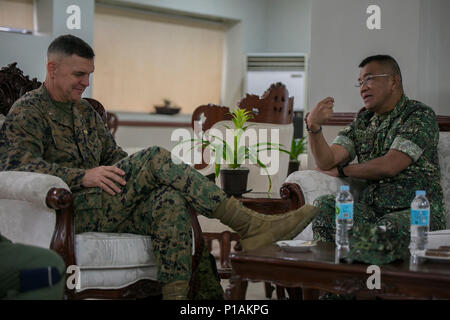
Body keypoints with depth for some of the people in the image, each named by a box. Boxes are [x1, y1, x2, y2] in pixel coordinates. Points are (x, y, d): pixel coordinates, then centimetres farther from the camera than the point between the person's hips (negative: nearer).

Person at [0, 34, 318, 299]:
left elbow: (113, 155, 26)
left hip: (104, 210, 7)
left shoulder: (86, 112, 26)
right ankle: (251, 225, -26)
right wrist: (82, 176, -25)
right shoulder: (28, 111, 1)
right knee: (155, 158, -24)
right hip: (71, 212, -7)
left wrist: (137, 175, 0)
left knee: (171, 199, -25)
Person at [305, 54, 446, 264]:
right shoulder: (362, 121, 19)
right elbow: (326, 161, 6)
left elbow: (389, 166, -12)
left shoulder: (420, 116, -1)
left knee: (382, 237, -38)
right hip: (372, 210, 5)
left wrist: (341, 170, 1)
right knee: (324, 206, -24)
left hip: (417, 213, -5)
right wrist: (314, 126, -13)